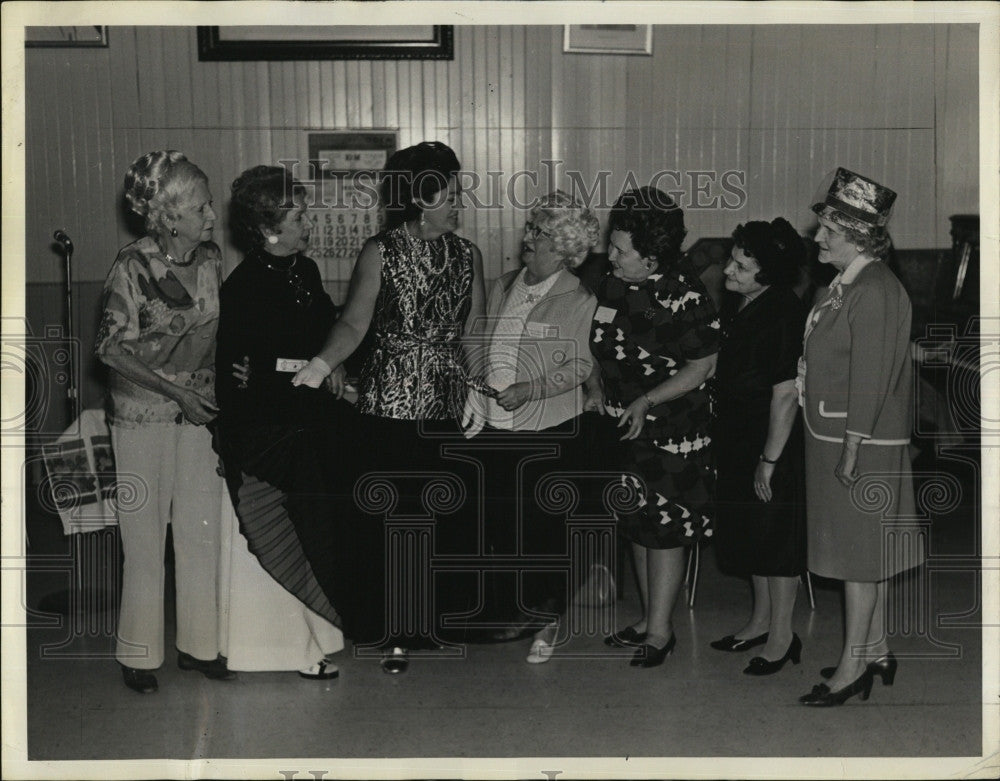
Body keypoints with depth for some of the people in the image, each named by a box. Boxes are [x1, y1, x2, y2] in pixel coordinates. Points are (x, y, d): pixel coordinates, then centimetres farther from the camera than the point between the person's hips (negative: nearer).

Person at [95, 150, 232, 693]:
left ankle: (198, 644, 20)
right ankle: (139, 655, 14)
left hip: (199, 410, 5)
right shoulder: (132, 266, -13)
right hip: (143, 414, -5)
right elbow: (111, 349, -12)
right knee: (146, 537, 1)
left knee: (202, 530, 7)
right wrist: (176, 390, -16)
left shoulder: (210, 259, 2)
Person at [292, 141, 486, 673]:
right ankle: (394, 634, 6)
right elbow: (355, 322, -7)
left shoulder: (467, 256, 12)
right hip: (389, 405, -3)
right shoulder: (381, 253, 0)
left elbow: (476, 331, 12)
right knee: (386, 519, -3)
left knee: (443, 518, 1)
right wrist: (321, 364, -24)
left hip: (449, 407, 3)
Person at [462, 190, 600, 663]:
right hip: (497, 427, 5)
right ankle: (518, 609, 24)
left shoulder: (578, 302, -6)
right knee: (500, 520, 8)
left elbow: (579, 366, -8)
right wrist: (473, 397, 9)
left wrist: (529, 389, -18)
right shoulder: (503, 288, 11)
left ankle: (549, 617, 15)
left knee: (544, 523, 0)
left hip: (548, 429, -5)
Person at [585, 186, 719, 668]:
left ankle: (660, 631, 12)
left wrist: (646, 402, -22)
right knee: (636, 527, 15)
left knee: (664, 532, 0)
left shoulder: (683, 296, -18)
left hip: (670, 435, -7)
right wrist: (595, 389, -1)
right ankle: (649, 619, 29)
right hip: (622, 429, 7)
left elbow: (701, 367, -15)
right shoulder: (612, 285, 2)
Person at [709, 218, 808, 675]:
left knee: (775, 537, 2)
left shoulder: (784, 316, -21)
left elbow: (785, 395, -22)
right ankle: (761, 621, 32)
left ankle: (782, 636, 14)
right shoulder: (736, 307, 6)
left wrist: (770, 460, -20)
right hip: (737, 442, 9)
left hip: (774, 447, -9)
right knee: (748, 533, 17)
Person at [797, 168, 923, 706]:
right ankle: (876, 652, 26)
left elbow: (870, 378, -22)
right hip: (837, 439, 10)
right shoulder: (846, 287, 13)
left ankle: (853, 668, 5)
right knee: (863, 553, 16)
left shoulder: (874, 292, -18)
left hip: (860, 443, -10)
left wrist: (851, 453, -21)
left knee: (860, 555, -2)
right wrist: (845, 451, 16)